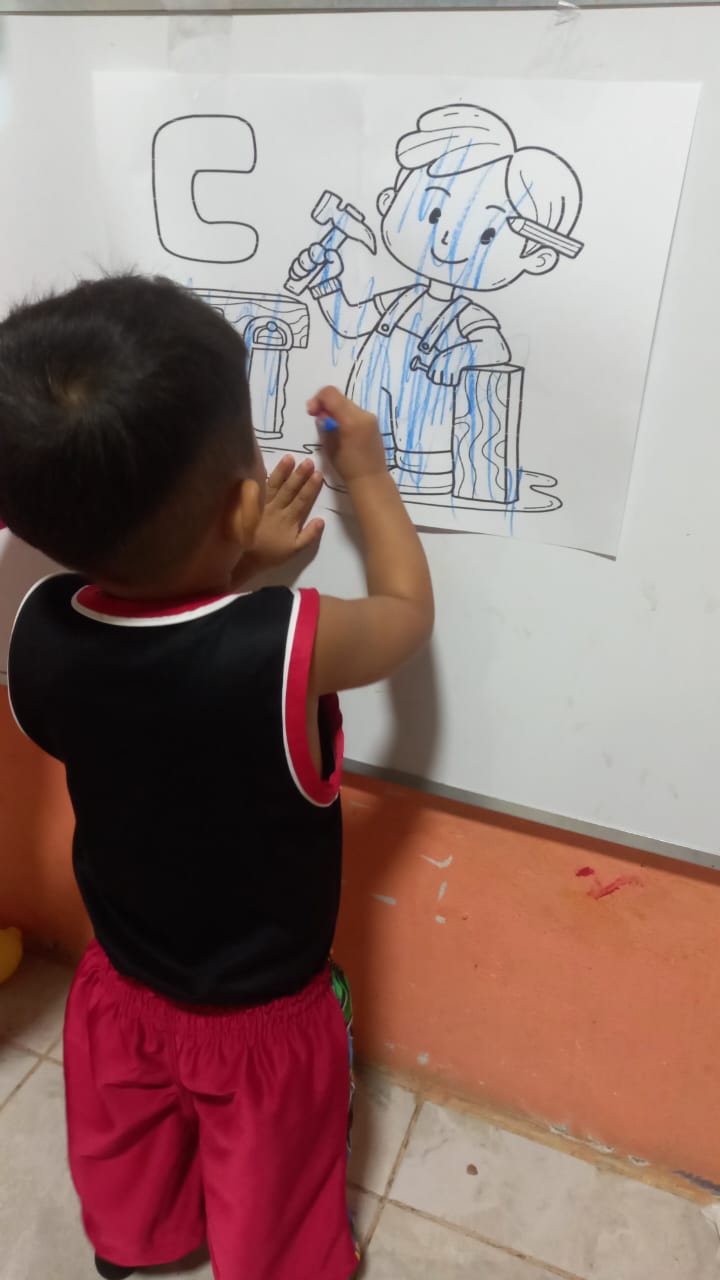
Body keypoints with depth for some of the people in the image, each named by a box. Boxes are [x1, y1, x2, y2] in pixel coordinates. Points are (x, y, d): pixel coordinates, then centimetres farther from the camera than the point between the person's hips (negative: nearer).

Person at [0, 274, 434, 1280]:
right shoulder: (293, 646, -37)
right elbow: (409, 614, -14)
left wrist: (231, 570, -5)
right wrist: (367, 470, -3)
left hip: (120, 989, 5)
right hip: (265, 1017, -4)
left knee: (129, 1175, 36)